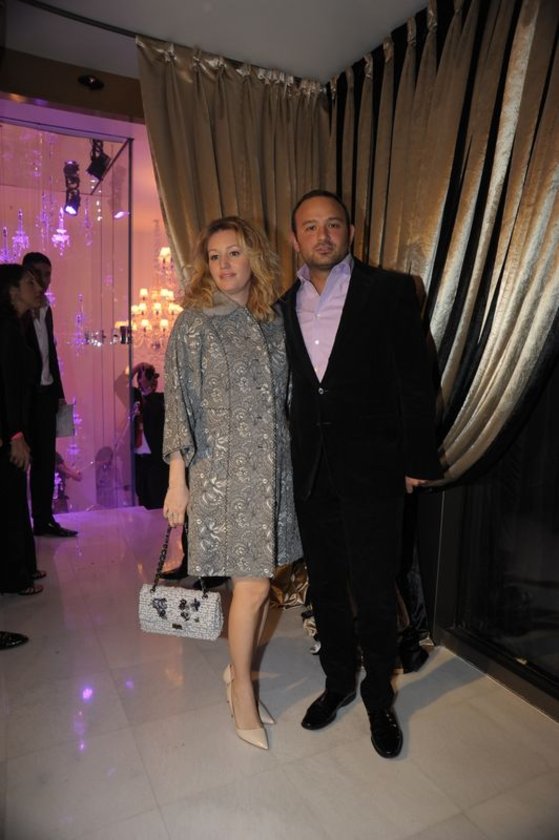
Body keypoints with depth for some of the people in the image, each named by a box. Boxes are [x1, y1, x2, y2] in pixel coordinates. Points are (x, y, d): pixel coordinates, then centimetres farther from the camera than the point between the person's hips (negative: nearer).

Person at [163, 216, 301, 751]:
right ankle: (242, 690, 21)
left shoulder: (273, 322, 9)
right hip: (224, 470, -5)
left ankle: (238, 670, 33)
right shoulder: (194, 323, -4)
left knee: (260, 578, 11)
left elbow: (283, 397, 13)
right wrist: (177, 479, -10)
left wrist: (292, 457, 10)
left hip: (272, 467, 5)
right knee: (253, 584, -2)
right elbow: (178, 401, -7)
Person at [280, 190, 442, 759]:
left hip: (371, 470, -4)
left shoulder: (389, 291, -4)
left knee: (373, 593, 6)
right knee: (325, 587, 16)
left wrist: (417, 462, -7)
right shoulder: (285, 306, 8)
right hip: (311, 472, 4)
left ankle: (378, 695, 32)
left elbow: (415, 383, -5)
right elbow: (289, 390, 9)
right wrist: (294, 456, 6)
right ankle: (338, 680, 39)